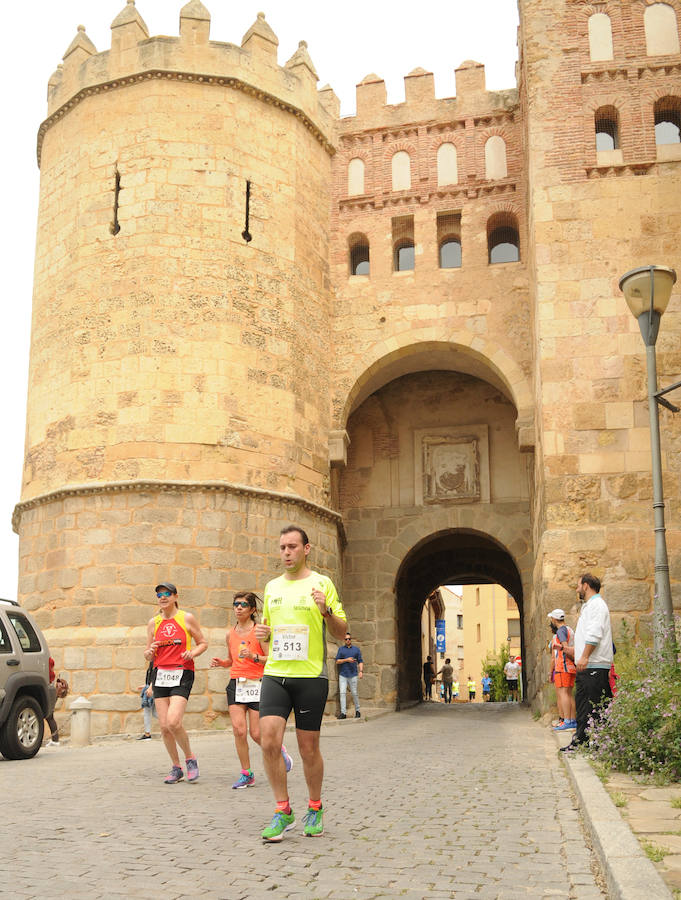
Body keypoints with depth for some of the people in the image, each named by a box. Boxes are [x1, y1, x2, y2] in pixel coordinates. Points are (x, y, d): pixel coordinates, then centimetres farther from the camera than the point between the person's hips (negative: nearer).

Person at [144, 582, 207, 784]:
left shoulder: (187, 618, 1)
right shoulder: (153, 623, 10)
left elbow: (203, 643, 8)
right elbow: (148, 656, 16)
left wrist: (193, 652, -12)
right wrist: (150, 652, -7)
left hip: (182, 674, -4)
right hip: (160, 674, 4)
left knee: (173, 722, -19)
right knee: (164, 726, 1)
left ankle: (190, 758, 5)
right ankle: (176, 768, 18)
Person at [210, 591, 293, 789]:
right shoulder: (230, 634, 11)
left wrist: (254, 656, -22)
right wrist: (221, 662, 4)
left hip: (256, 684, -4)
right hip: (235, 684, 4)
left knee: (256, 734, -2)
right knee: (239, 731, -8)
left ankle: (279, 750, 29)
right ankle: (246, 774, 6)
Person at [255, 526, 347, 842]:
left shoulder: (322, 583, 0)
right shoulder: (271, 587, 14)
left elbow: (341, 633, 0)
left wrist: (327, 611, -18)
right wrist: (263, 633, 3)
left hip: (311, 676, -3)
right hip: (275, 674, 4)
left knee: (309, 748, 3)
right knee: (269, 741, -11)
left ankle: (315, 809, 25)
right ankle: (283, 810, 4)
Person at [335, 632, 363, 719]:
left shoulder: (356, 649, 10)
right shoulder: (341, 649, 10)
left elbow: (360, 662, 6)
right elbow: (337, 661, 3)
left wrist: (361, 671, -9)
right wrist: (346, 660, -12)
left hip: (353, 675, 0)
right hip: (342, 675, 0)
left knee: (354, 693, 0)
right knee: (342, 693, -9)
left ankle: (357, 711, 16)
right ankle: (343, 713, -11)